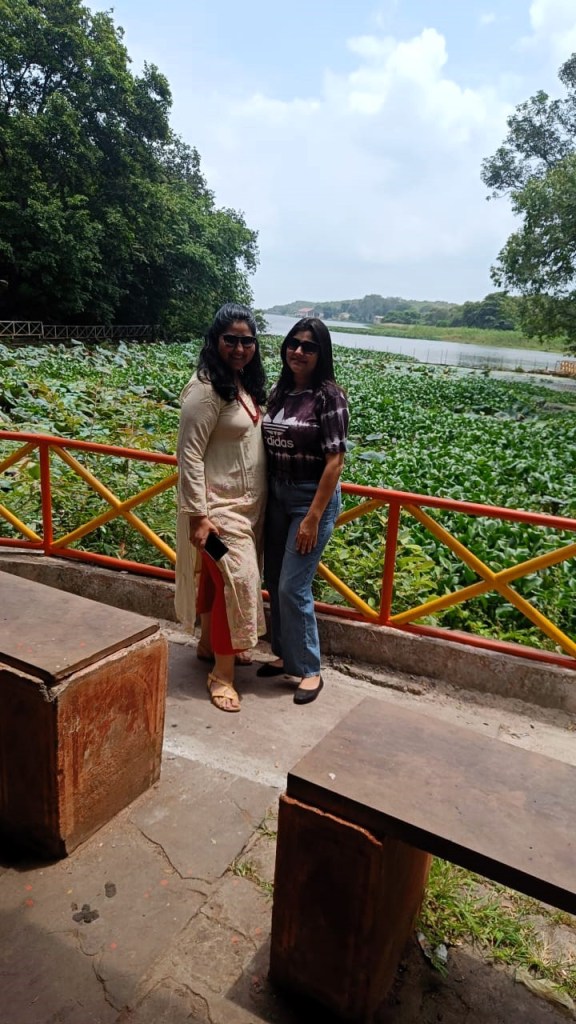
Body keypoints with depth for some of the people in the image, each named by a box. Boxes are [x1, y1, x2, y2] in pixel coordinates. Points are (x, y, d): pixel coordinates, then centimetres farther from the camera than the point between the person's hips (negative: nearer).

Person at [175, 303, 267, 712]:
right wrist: (197, 515, -23)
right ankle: (222, 674, 8)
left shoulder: (248, 383, 8)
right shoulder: (206, 389, -18)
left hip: (249, 503, 8)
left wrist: (262, 499, 16)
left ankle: (209, 643, 37)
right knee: (236, 580, -7)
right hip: (220, 506, -8)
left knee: (220, 578, 19)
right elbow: (189, 455, -20)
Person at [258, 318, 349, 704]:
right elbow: (269, 448, 10)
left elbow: (334, 460, -17)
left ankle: (309, 670, 14)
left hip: (312, 497, -7)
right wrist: (262, 497, 5)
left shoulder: (329, 395, -14)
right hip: (276, 495, 7)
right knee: (274, 582, 14)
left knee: (293, 587, -4)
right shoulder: (280, 392, 6)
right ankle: (285, 654, 33)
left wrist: (313, 518, -18)